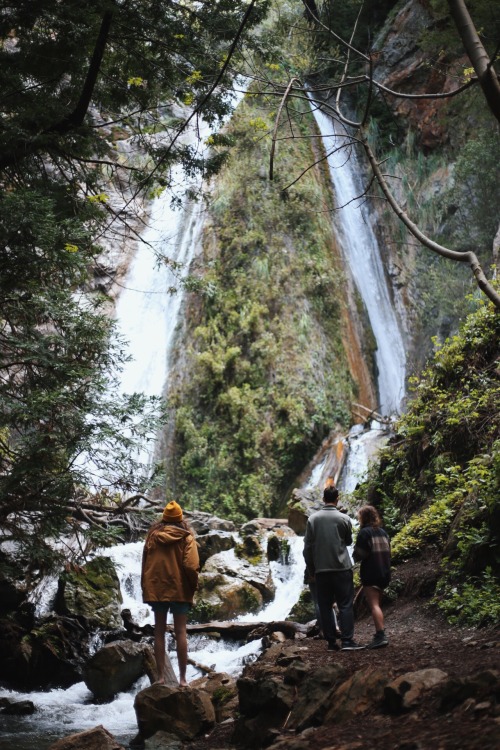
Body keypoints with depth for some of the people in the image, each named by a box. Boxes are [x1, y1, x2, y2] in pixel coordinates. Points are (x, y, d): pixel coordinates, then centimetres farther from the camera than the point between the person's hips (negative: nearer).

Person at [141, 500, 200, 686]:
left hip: (156, 588, 2)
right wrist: (193, 586, 0)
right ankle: (182, 678, 1)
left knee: (159, 632, 8)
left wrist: (146, 587, 16)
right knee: (180, 632, 2)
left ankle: (160, 676, 7)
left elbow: (145, 563, 8)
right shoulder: (186, 537, -4)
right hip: (179, 589, -2)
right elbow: (191, 566, -14)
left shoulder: (153, 535, 4)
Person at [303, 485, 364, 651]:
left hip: (321, 570, 2)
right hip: (342, 568, -2)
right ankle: (347, 640, -5)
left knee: (325, 606, 7)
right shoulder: (344, 518, -4)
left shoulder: (313, 519, 0)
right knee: (345, 605, 1)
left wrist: (311, 567, 10)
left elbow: (307, 546, 1)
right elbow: (349, 541, 10)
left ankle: (331, 642, 6)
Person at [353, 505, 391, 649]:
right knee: (378, 604, 16)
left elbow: (358, 555, -12)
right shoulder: (383, 532, 13)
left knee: (373, 605, -12)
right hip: (384, 573, 8)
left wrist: (356, 556, 8)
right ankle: (380, 635, 17)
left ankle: (381, 636, -22)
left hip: (371, 574, -8)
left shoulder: (364, 532, -10)